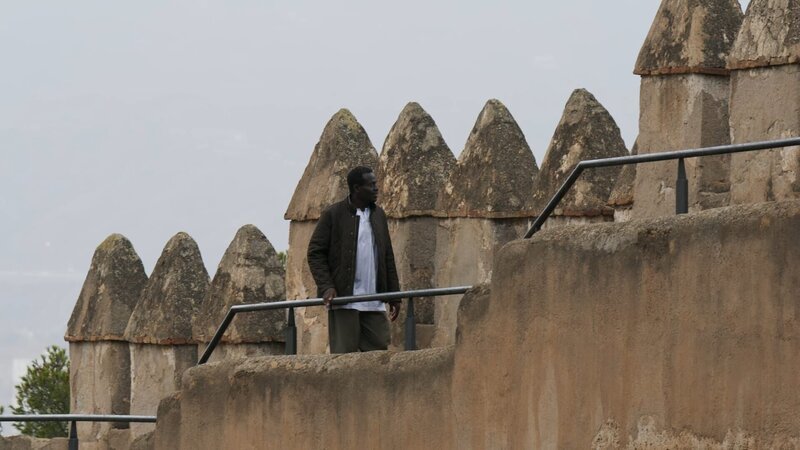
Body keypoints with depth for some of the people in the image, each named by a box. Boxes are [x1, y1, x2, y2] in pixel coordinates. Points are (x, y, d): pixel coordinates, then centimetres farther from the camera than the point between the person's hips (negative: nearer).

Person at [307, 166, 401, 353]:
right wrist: (326, 287, -15)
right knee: (344, 353, -6)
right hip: (344, 300, -5)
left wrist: (393, 293, 12)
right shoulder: (333, 215, -2)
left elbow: (388, 257, 18)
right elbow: (315, 253, -4)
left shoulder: (378, 214, 15)